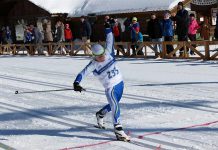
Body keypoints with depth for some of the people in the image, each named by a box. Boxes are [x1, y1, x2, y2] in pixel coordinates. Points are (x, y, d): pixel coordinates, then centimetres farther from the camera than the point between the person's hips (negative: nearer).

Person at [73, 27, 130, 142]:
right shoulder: (93, 65, -15)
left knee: (113, 105, 22)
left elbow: (109, 40, -3)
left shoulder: (108, 53, -5)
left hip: (120, 83, 6)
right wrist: (76, 83, -37)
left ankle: (100, 114, 48)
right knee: (115, 106, -22)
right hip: (110, 87, -6)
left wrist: (108, 29, -11)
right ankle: (118, 131, -22)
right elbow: (83, 73, -21)